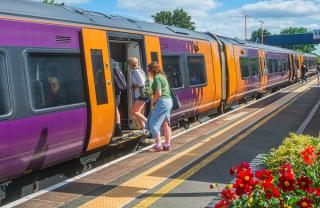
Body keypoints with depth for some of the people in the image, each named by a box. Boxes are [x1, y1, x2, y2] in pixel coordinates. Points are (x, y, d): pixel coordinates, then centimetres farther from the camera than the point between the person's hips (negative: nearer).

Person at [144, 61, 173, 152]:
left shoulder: (157, 78, -15)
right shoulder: (162, 76, 15)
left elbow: (158, 94, -21)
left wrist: (153, 101, -5)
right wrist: (155, 101, 15)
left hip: (162, 102, -10)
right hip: (168, 101, 10)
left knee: (153, 123, -1)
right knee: (165, 124, 12)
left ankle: (158, 145, 3)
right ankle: (167, 145, 16)